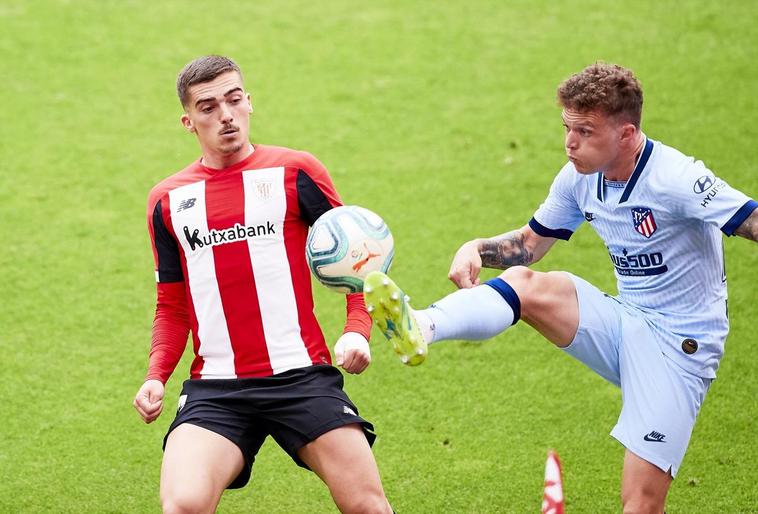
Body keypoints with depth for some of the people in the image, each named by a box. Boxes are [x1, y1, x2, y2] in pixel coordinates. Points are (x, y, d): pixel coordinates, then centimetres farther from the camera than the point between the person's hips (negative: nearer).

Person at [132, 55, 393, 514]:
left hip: (301, 374, -1)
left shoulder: (295, 172, 3)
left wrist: (357, 332, -9)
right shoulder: (168, 200, 12)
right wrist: (157, 376, 4)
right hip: (215, 388, 1)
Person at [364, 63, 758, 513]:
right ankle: (419, 328, -46)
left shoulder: (677, 180, -19)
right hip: (626, 321, 6)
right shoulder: (579, 178, 2)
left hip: (680, 343, -6)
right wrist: (477, 249, -5)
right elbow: (529, 243, 15)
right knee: (526, 283, -22)